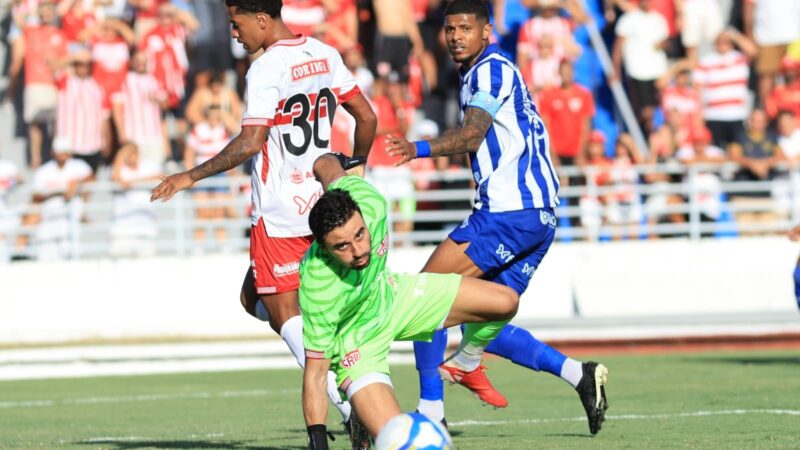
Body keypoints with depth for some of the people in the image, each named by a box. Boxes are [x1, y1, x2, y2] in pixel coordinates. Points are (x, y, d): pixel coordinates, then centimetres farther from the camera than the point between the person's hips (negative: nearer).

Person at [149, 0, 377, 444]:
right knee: (254, 298, 19)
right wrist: (354, 169, 29)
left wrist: (191, 177, -15)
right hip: (319, 202, 8)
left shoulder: (266, 68, -16)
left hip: (279, 211, -8)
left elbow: (250, 142, -22)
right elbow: (367, 117, 12)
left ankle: (350, 408, -12)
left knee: (285, 314, -4)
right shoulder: (324, 55, 8)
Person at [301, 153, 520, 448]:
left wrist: (329, 162, 15)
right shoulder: (318, 291, -42)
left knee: (505, 303, 0)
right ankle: (360, 424, 14)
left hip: (386, 293, 5)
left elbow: (326, 165, -9)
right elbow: (315, 373, -33)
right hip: (354, 342, -5)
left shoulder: (369, 203, -33)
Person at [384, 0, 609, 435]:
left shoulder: (491, 69, -6)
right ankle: (578, 374, 1)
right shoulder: (479, 75, 25)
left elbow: (472, 134, -22)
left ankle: (430, 411, -11)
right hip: (539, 216, 10)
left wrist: (421, 149, -33)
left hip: (510, 211, -10)